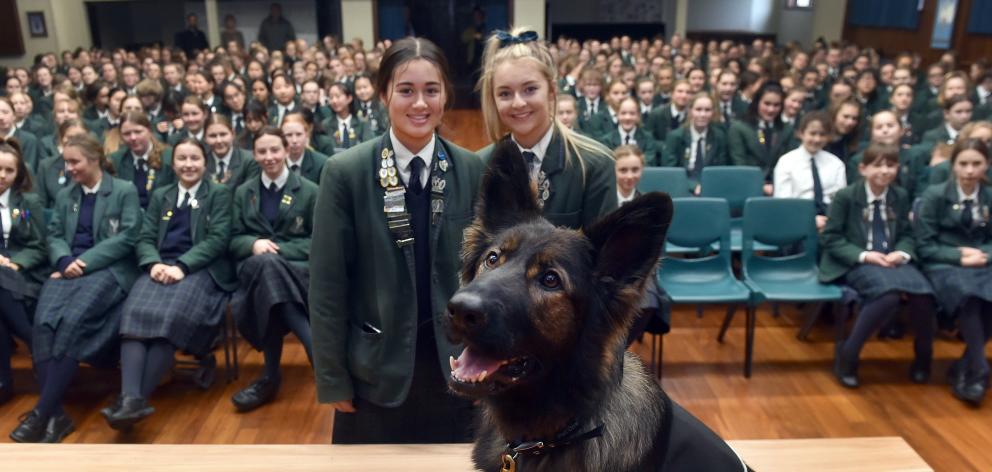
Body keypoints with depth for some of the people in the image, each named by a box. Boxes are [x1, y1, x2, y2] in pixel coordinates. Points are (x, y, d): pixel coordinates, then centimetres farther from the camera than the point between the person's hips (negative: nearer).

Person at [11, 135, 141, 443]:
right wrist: (65, 261, -9)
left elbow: (127, 237, -6)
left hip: (108, 269, -5)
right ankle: (55, 413, -28)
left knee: (72, 320, -31)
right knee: (44, 321, -26)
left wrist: (85, 262, -14)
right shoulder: (64, 196, 23)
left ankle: (42, 411, -28)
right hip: (68, 269, 5)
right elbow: (54, 236, 14)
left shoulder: (125, 191, 6)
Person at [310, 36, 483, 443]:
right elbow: (327, 284, -8)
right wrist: (333, 378, -6)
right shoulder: (346, 172, -11)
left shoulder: (472, 171, -4)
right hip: (377, 367, -1)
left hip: (454, 364, 2)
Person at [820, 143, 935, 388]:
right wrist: (863, 255, -18)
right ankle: (847, 354, -19)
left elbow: (907, 235, 14)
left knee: (923, 294, -26)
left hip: (892, 261, 5)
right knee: (890, 293, -35)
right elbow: (830, 238, -6)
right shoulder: (845, 196, -5)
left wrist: (902, 253, -9)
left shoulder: (901, 196, 8)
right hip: (855, 263, -4)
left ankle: (923, 356, 4)